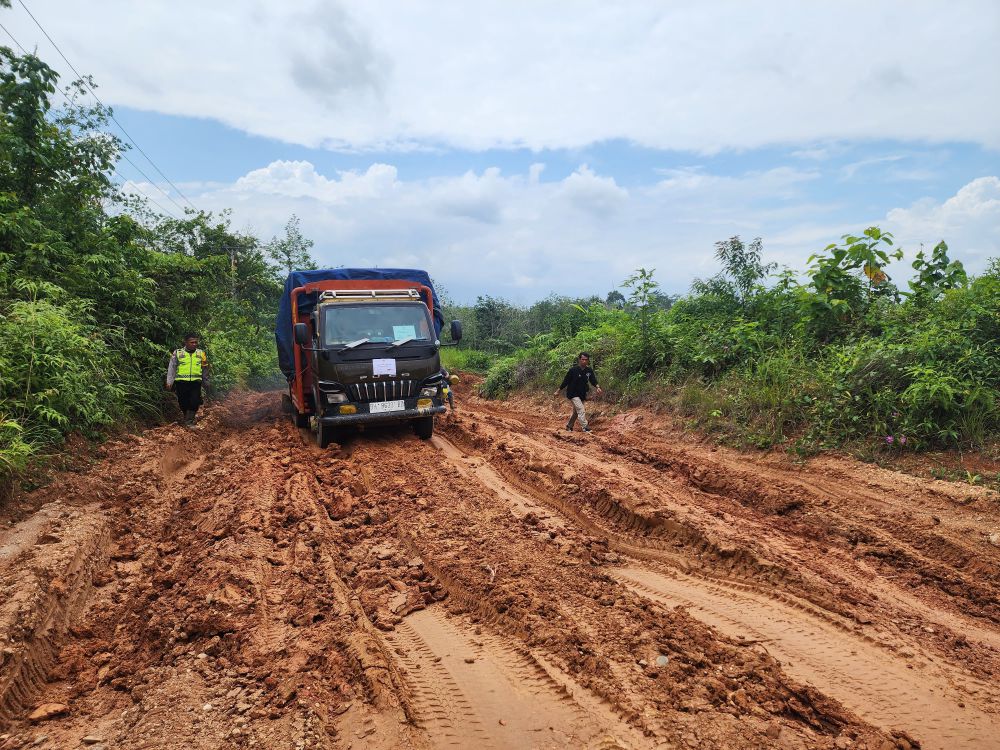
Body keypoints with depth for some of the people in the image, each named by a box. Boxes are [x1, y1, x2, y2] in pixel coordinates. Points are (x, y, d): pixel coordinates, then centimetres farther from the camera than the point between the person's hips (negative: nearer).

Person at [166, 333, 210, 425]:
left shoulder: (201, 354, 9)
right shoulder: (177, 353, 3)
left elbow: (205, 370, 16)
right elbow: (171, 368, 4)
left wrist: (206, 383, 18)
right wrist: (169, 382, -2)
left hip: (195, 382, 1)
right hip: (181, 382, 0)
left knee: (194, 401, -8)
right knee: (183, 402, 6)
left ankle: (190, 419, 5)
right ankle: (186, 416, 29)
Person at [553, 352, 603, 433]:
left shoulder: (589, 371, -3)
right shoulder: (573, 370, -15)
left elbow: (593, 380, -1)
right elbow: (565, 381, -9)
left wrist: (597, 387, -22)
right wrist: (558, 391, -5)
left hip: (582, 395, 6)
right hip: (573, 394, -6)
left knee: (576, 412, 16)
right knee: (581, 410, -17)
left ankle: (569, 426, 33)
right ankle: (585, 428, -18)